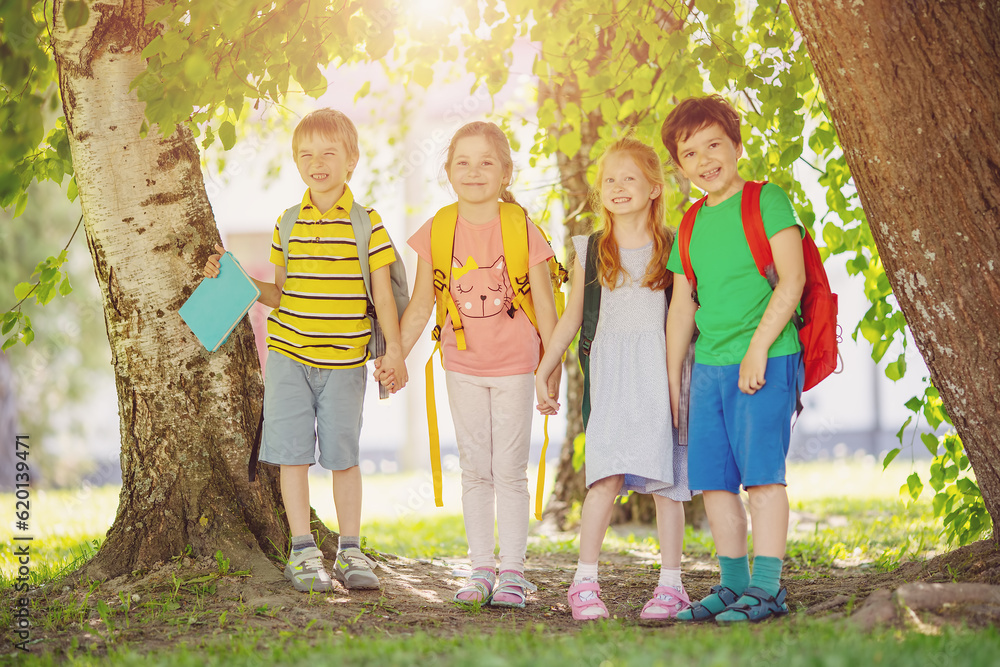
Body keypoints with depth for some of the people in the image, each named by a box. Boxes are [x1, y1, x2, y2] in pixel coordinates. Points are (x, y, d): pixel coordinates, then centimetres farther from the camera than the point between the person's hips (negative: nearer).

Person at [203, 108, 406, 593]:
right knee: (292, 453, 1)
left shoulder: (366, 223, -2)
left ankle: (350, 551, 17)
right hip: (289, 354, 2)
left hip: (344, 359, -2)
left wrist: (394, 349, -8)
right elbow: (280, 294, 14)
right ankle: (303, 551, 10)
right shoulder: (288, 224, 6)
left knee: (343, 455, 4)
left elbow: (382, 294, -1)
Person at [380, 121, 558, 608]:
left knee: (510, 471, 2)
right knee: (475, 471, 8)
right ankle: (481, 569, 15)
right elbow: (421, 305, 4)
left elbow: (545, 308, -5)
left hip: (513, 367, -3)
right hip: (463, 366, 3)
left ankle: (512, 571, 9)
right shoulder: (438, 231, -4)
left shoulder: (522, 229, -10)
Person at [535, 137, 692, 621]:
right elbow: (571, 317, 16)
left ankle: (671, 585, 9)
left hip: (661, 371, 0)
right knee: (607, 477, -13)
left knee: (665, 479, 1)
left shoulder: (672, 249, 5)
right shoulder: (591, 250, 9)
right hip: (611, 375, 0)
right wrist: (542, 372, 14)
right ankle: (585, 583, -10)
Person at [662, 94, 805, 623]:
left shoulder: (767, 201, -3)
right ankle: (734, 584, 14)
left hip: (766, 360, -6)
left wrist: (758, 348, -16)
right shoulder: (692, 226, 15)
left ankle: (767, 586, -5)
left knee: (762, 471, -8)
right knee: (712, 478, 5)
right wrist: (672, 379, 17)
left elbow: (792, 280, -11)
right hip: (708, 365, 7)